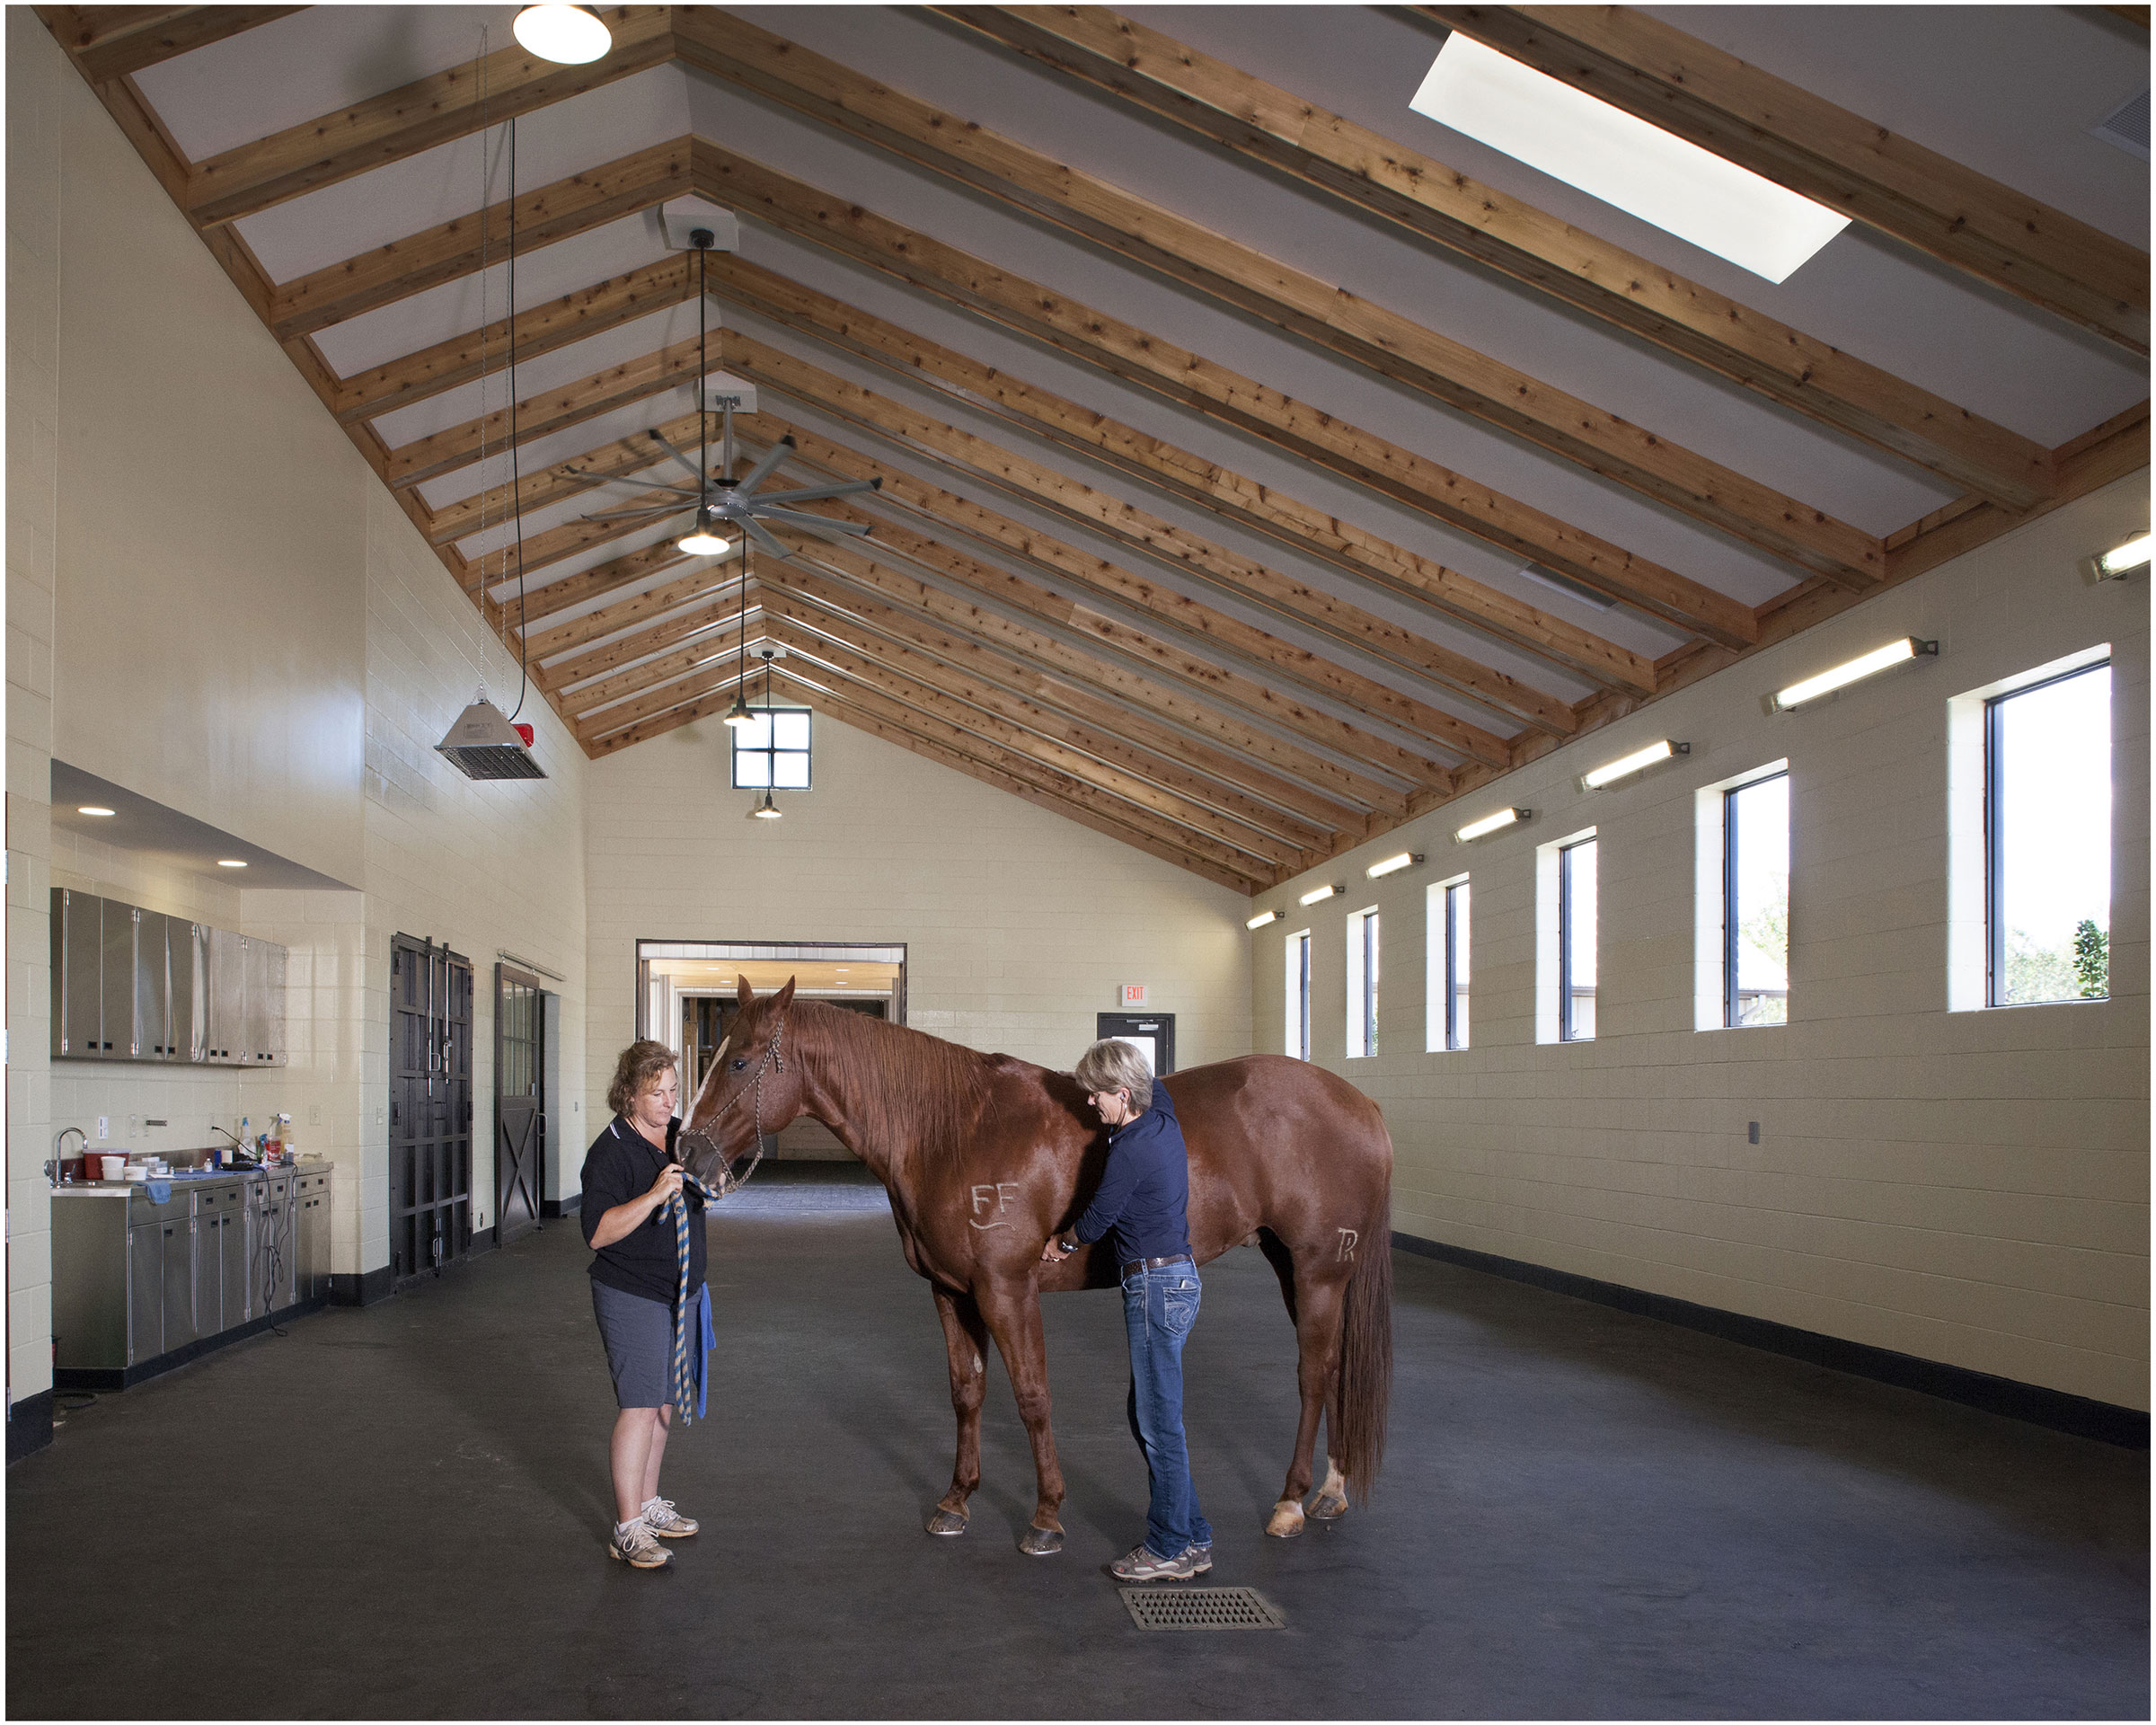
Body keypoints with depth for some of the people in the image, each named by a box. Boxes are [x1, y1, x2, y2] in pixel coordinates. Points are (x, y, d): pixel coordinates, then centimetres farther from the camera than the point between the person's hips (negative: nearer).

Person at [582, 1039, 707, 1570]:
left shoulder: (681, 1135, 6)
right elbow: (598, 1233, -24)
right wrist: (654, 1195, -32)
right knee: (640, 1405, -10)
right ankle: (628, 1529, -5)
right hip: (632, 1296, -8)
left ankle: (649, 1504, 28)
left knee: (664, 1403, 15)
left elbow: (703, 1195, 22)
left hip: (682, 1291, 8)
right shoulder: (611, 1152, -17)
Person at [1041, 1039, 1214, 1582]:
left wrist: (1061, 1243, 11)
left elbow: (1096, 1220, -8)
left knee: (1159, 1422, 1)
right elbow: (1156, 1084, 30)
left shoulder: (1129, 1151, -19)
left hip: (1156, 1287, -10)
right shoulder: (1164, 1119, 6)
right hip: (1179, 1278, 10)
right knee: (1147, 1415, 17)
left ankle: (1172, 1550, 11)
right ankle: (1193, 1537, 25)